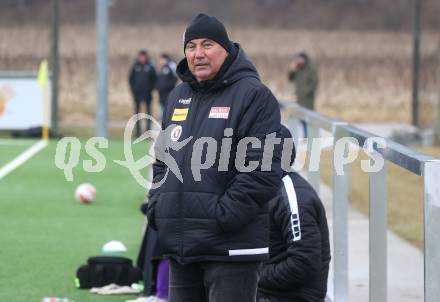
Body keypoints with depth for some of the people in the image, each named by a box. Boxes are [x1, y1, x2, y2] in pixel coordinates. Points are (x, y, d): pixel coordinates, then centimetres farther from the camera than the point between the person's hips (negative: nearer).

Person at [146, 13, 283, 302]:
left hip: (231, 248, -8)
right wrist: (157, 207, 9)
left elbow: (263, 170, -15)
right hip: (180, 245, 8)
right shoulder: (179, 96, 17)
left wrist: (223, 216, -18)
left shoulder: (253, 95, -8)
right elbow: (162, 161, 24)